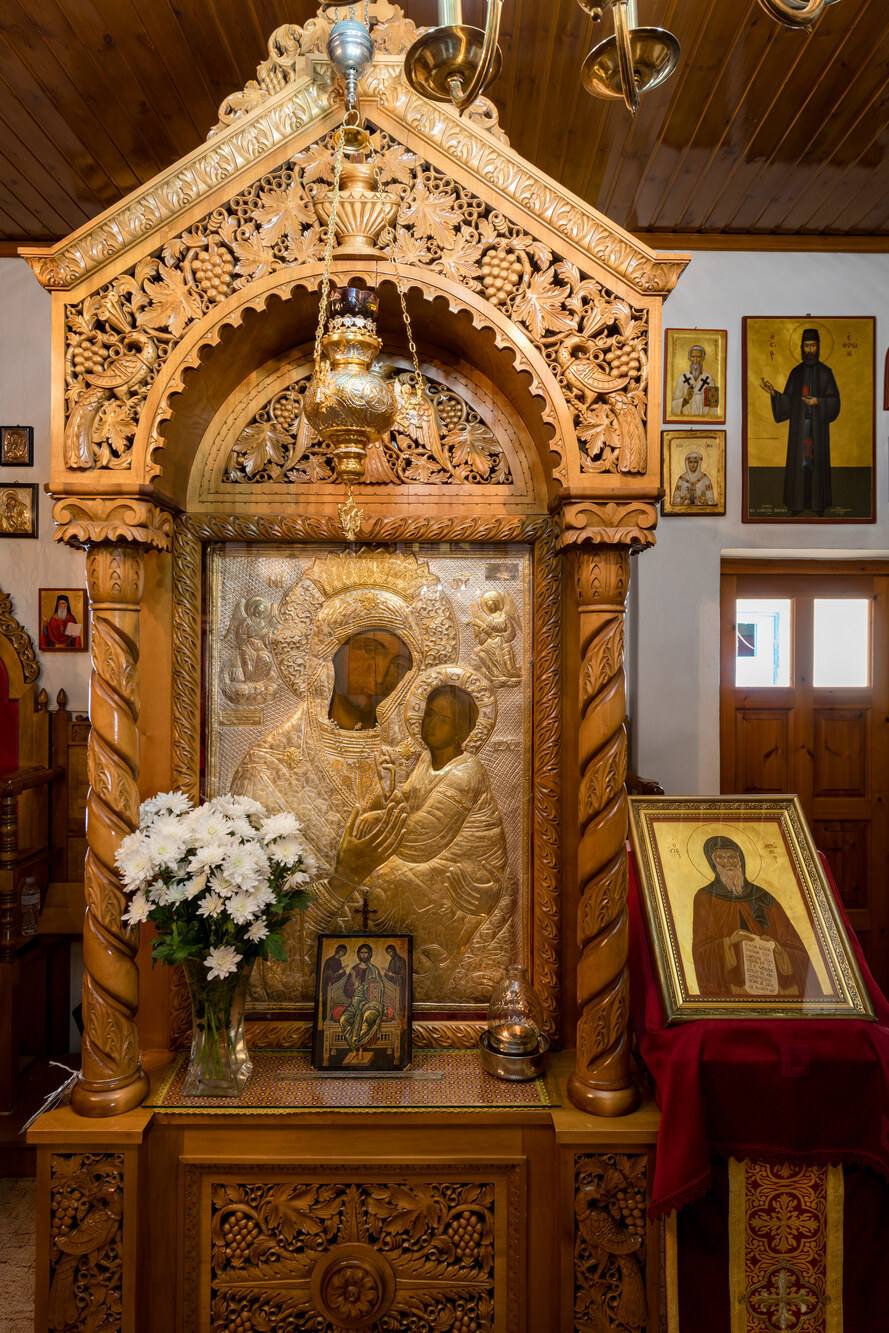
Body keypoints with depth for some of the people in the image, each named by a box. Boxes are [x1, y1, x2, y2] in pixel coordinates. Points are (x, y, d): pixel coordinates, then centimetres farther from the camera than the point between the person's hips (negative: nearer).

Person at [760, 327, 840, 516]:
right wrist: (774, 393, -11)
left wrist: (818, 401, -17)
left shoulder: (825, 372, 2)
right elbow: (787, 401, 5)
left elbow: (834, 400, 0)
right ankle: (797, 504, 7)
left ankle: (818, 504, 5)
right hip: (799, 425, 2)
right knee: (797, 461, 1)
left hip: (818, 424, -2)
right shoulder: (796, 372, 8)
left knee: (817, 462, -1)